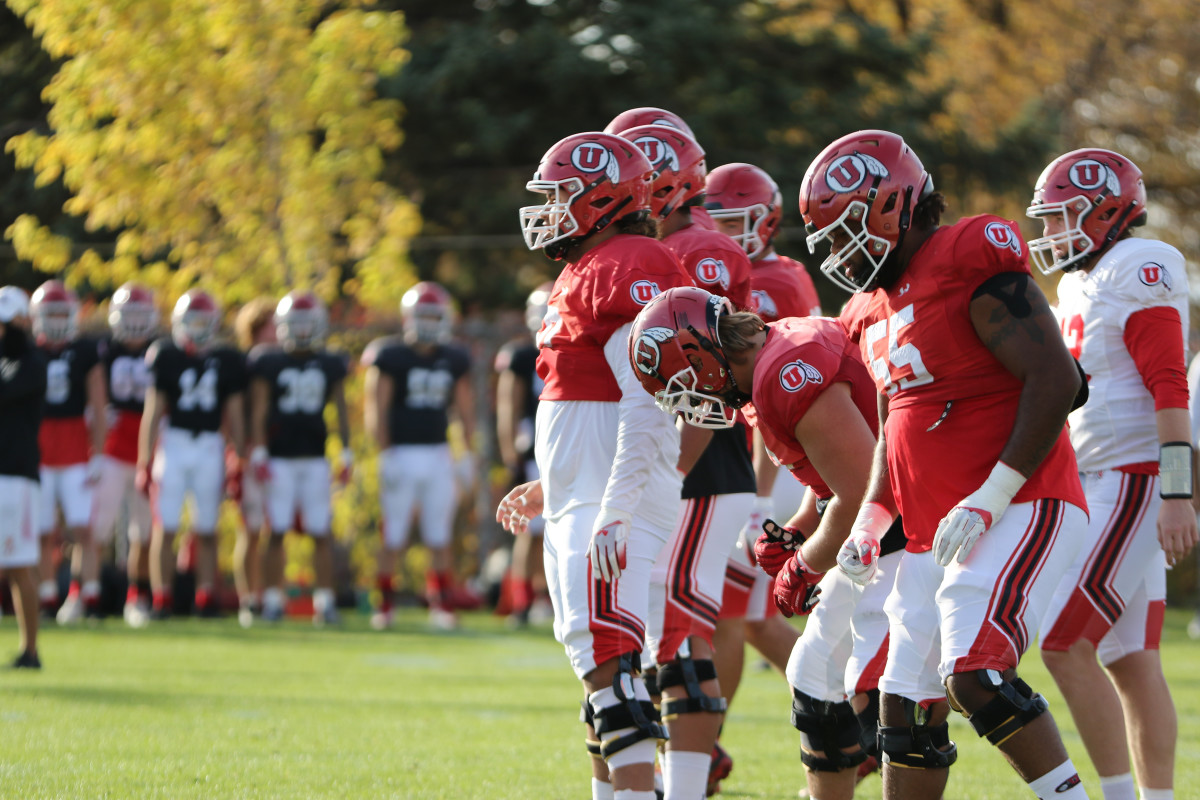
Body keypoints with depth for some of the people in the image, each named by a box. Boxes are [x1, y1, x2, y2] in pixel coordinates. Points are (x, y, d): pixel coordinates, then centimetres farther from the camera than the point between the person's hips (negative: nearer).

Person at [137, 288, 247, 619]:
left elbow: (235, 415, 10)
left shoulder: (228, 360, 5)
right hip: (173, 442, -2)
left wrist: (240, 462, 7)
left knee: (206, 530, 5)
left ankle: (206, 598, 13)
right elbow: (153, 411, 0)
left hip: (210, 446, 2)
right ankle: (161, 600, 1)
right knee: (165, 527, -5)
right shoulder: (165, 356, -1)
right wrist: (145, 461, -3)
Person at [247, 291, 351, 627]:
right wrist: (258, 454, -9)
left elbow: (341, 411, 11)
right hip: (278, 458, -2)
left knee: (321, 533, 0)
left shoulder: (330, 365, 8)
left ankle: (325, 601, 4)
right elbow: (259, 411, -2)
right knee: (276, 531, -3)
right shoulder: (268, 362, -1)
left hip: (315, 458, 3)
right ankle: (272, 601, 3)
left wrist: (347, 454, 5)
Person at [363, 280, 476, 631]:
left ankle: (441, 605, 8)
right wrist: (384, 455, -13)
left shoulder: (454, 360, 8)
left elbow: (465, 411, 14)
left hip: (438, 454, 4)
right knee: (392, 536, -1)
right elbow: (375, 410, -7)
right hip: (401, 454, -4)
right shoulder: (390, 357, -6)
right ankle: (384, 605, 7)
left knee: (440, 537, 3)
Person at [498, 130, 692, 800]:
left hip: (617, 498, -11)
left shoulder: (630, 269, -13)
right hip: (581, 500, 11)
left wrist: (615, 512, -27)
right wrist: (550, 487, 27)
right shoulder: (591, 272, 19)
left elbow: (647, 404, -22)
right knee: (602, 667, 12)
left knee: (606, 656, -17)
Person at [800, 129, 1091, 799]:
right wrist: (871, 523, 9)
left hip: (1019, 511, -9)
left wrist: (989, 499, -20)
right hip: (935, 534, 9)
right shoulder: (878, 308, 17)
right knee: (909, 708, 7)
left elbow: (1056, 380, -18)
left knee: (975, 675, -24)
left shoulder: (973, 262, -12)